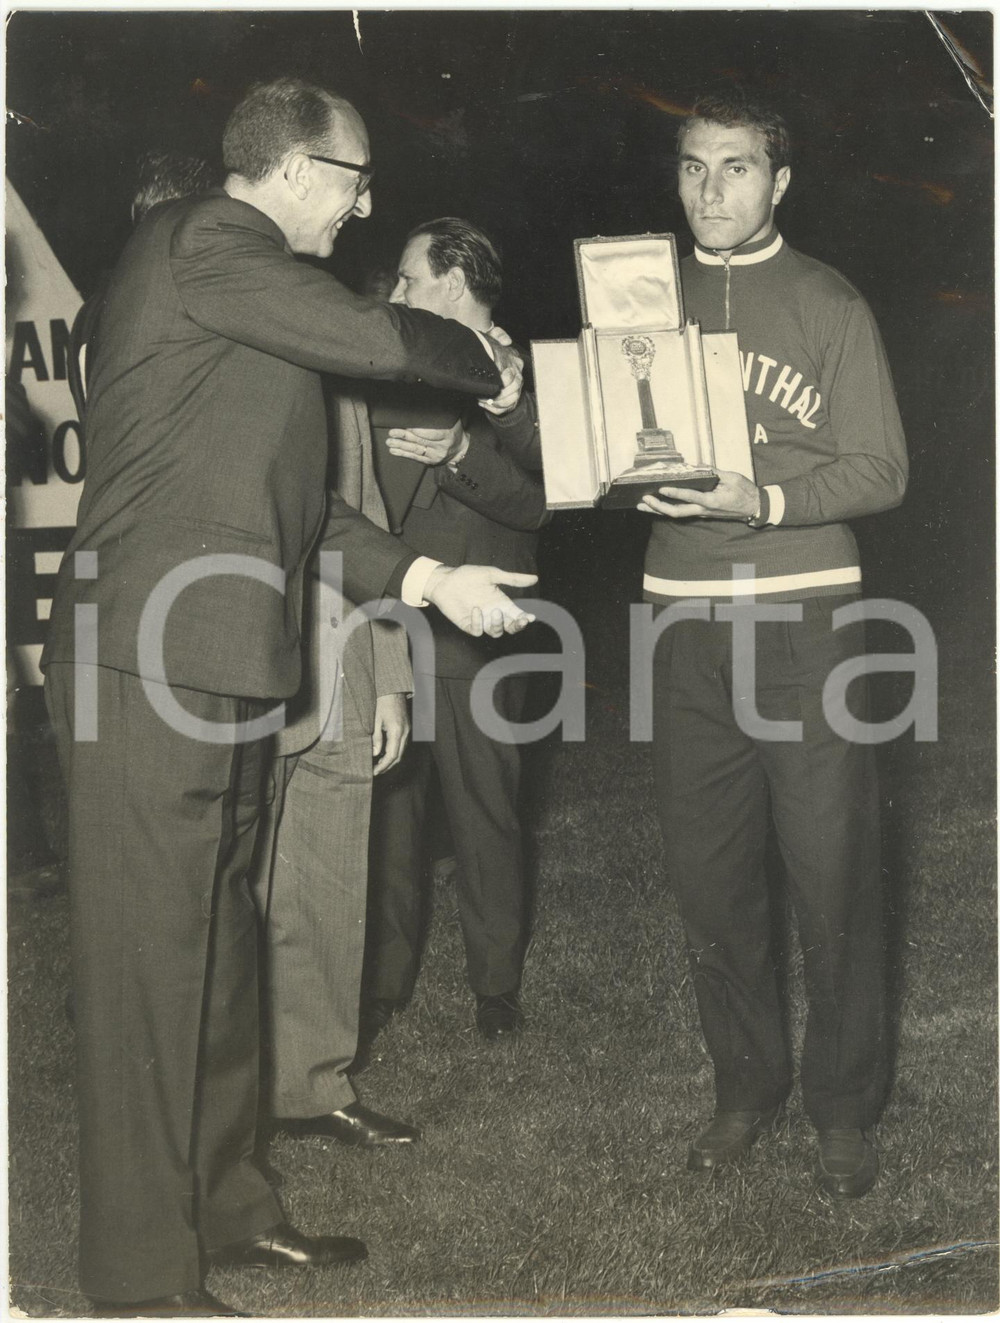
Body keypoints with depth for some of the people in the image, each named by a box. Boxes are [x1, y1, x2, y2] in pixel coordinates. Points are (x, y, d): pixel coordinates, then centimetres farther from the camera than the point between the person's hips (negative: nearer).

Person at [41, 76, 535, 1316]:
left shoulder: (235, 266, 22)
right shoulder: (200, 244, -8)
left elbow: (285, 495, 22)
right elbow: (374, 339, -13)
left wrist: (426, 577, 15)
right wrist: (487, 363, 7)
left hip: (217, 670, 10)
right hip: (151, 666, -10)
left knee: (214, 944, 16)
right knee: (147, 960, -4)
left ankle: (226, 1206, 29)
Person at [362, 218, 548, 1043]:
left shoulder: (517, 380, 1)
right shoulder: (391, 377, 15)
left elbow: (538, 501, -10)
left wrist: (460, 453, -22)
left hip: (475, 639, -4)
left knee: (486, 814, 4)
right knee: (388, 813, 5)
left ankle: (497, 983, 18)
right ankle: (386, 982, 16)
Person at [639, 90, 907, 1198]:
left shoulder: (830, 307, 4)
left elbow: (881, 470, -2)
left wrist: (766, 500, -18)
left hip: (807, 612, -3)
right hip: (685, 618, 3)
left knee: (831, 870, -2)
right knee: (706, 869, 6)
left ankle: (844, 1107, 14)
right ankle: (747, 1085, 23)